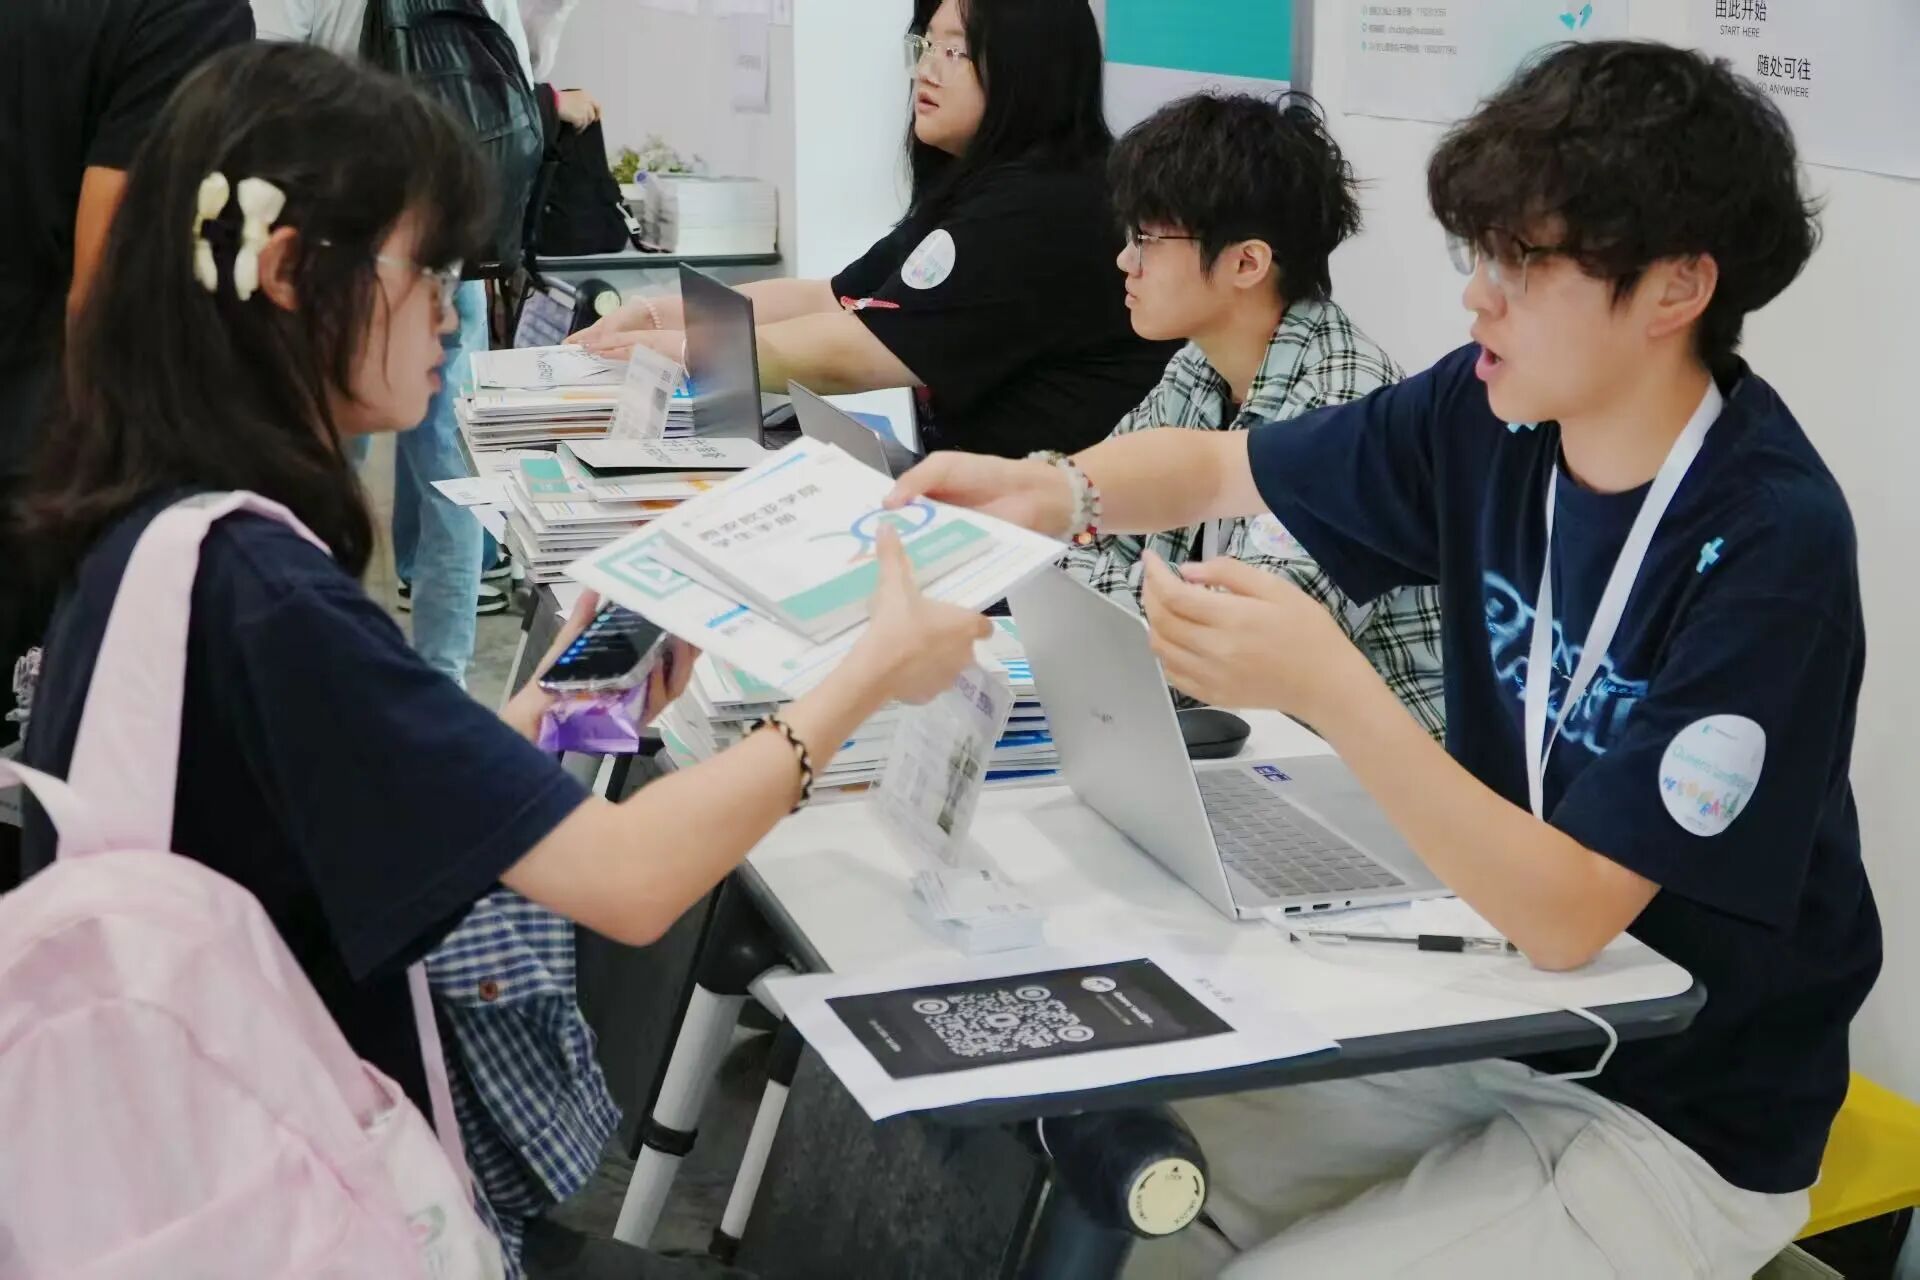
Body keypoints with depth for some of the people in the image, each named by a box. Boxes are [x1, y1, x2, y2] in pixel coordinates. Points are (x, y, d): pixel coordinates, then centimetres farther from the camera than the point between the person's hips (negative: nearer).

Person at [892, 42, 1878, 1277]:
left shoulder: (1771, 544, -27)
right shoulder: (1495, 412, -7)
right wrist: (1053, 491, -16)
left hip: (1680, 1129, -6)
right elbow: (1217, 468, 5)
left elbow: (1568, 915, -29)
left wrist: (1325, 686, -38)